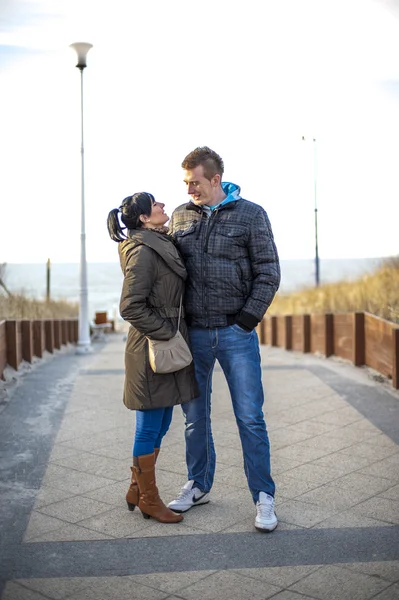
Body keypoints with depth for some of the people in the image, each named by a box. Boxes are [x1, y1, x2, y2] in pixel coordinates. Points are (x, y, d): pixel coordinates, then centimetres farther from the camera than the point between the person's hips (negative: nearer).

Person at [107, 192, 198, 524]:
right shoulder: (142, 251, -16)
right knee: (150, 427, 3)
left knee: (159, 425, 16)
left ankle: (138, 490, 30)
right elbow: (131, 307, -21)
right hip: (152, 350, -10)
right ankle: (148, 499, 18)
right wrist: (165, 333, -15)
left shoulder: (164, 244, 13)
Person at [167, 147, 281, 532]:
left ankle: (263, 497, 12)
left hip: (236, 332, -3)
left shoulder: (251, 215, -2)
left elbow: (269, 272, -3)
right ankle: (198, 485, 29)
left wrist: (248, 319, -10)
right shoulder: (180, 216, 8)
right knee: (195, 416, 13)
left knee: (250, 417, 0)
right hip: (193, 332, 4)